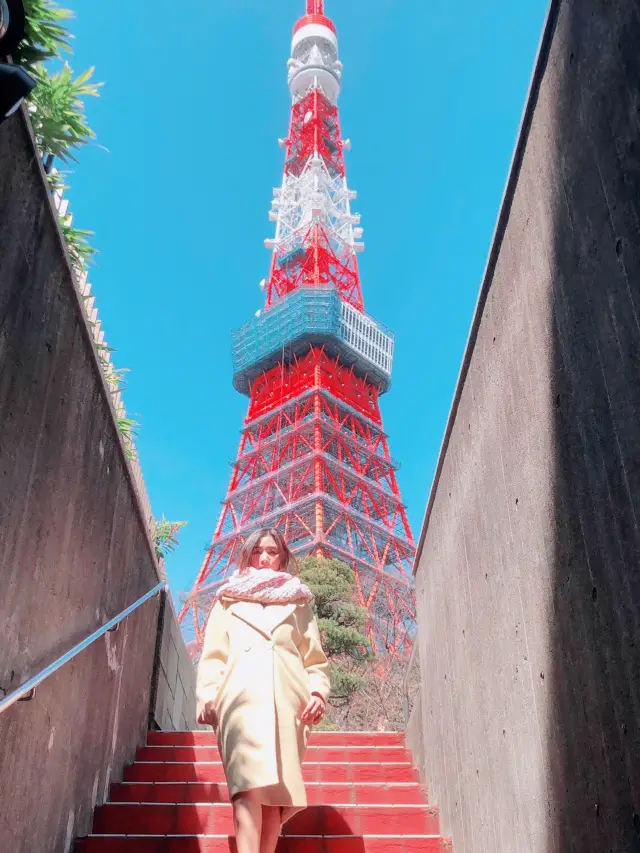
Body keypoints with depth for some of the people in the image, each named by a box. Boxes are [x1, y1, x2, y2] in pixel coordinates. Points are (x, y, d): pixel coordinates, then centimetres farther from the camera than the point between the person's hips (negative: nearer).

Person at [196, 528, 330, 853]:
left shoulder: (298, 603, 24)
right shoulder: (229, 601, 24)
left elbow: (315, 659, 17)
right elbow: (212, 655, 15)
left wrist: (318, 692, -2)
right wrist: (207, 695, -2)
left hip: (287, 699, 2)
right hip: (243, 695, -2)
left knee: (275, 788, -6)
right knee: (249, 780, -22)